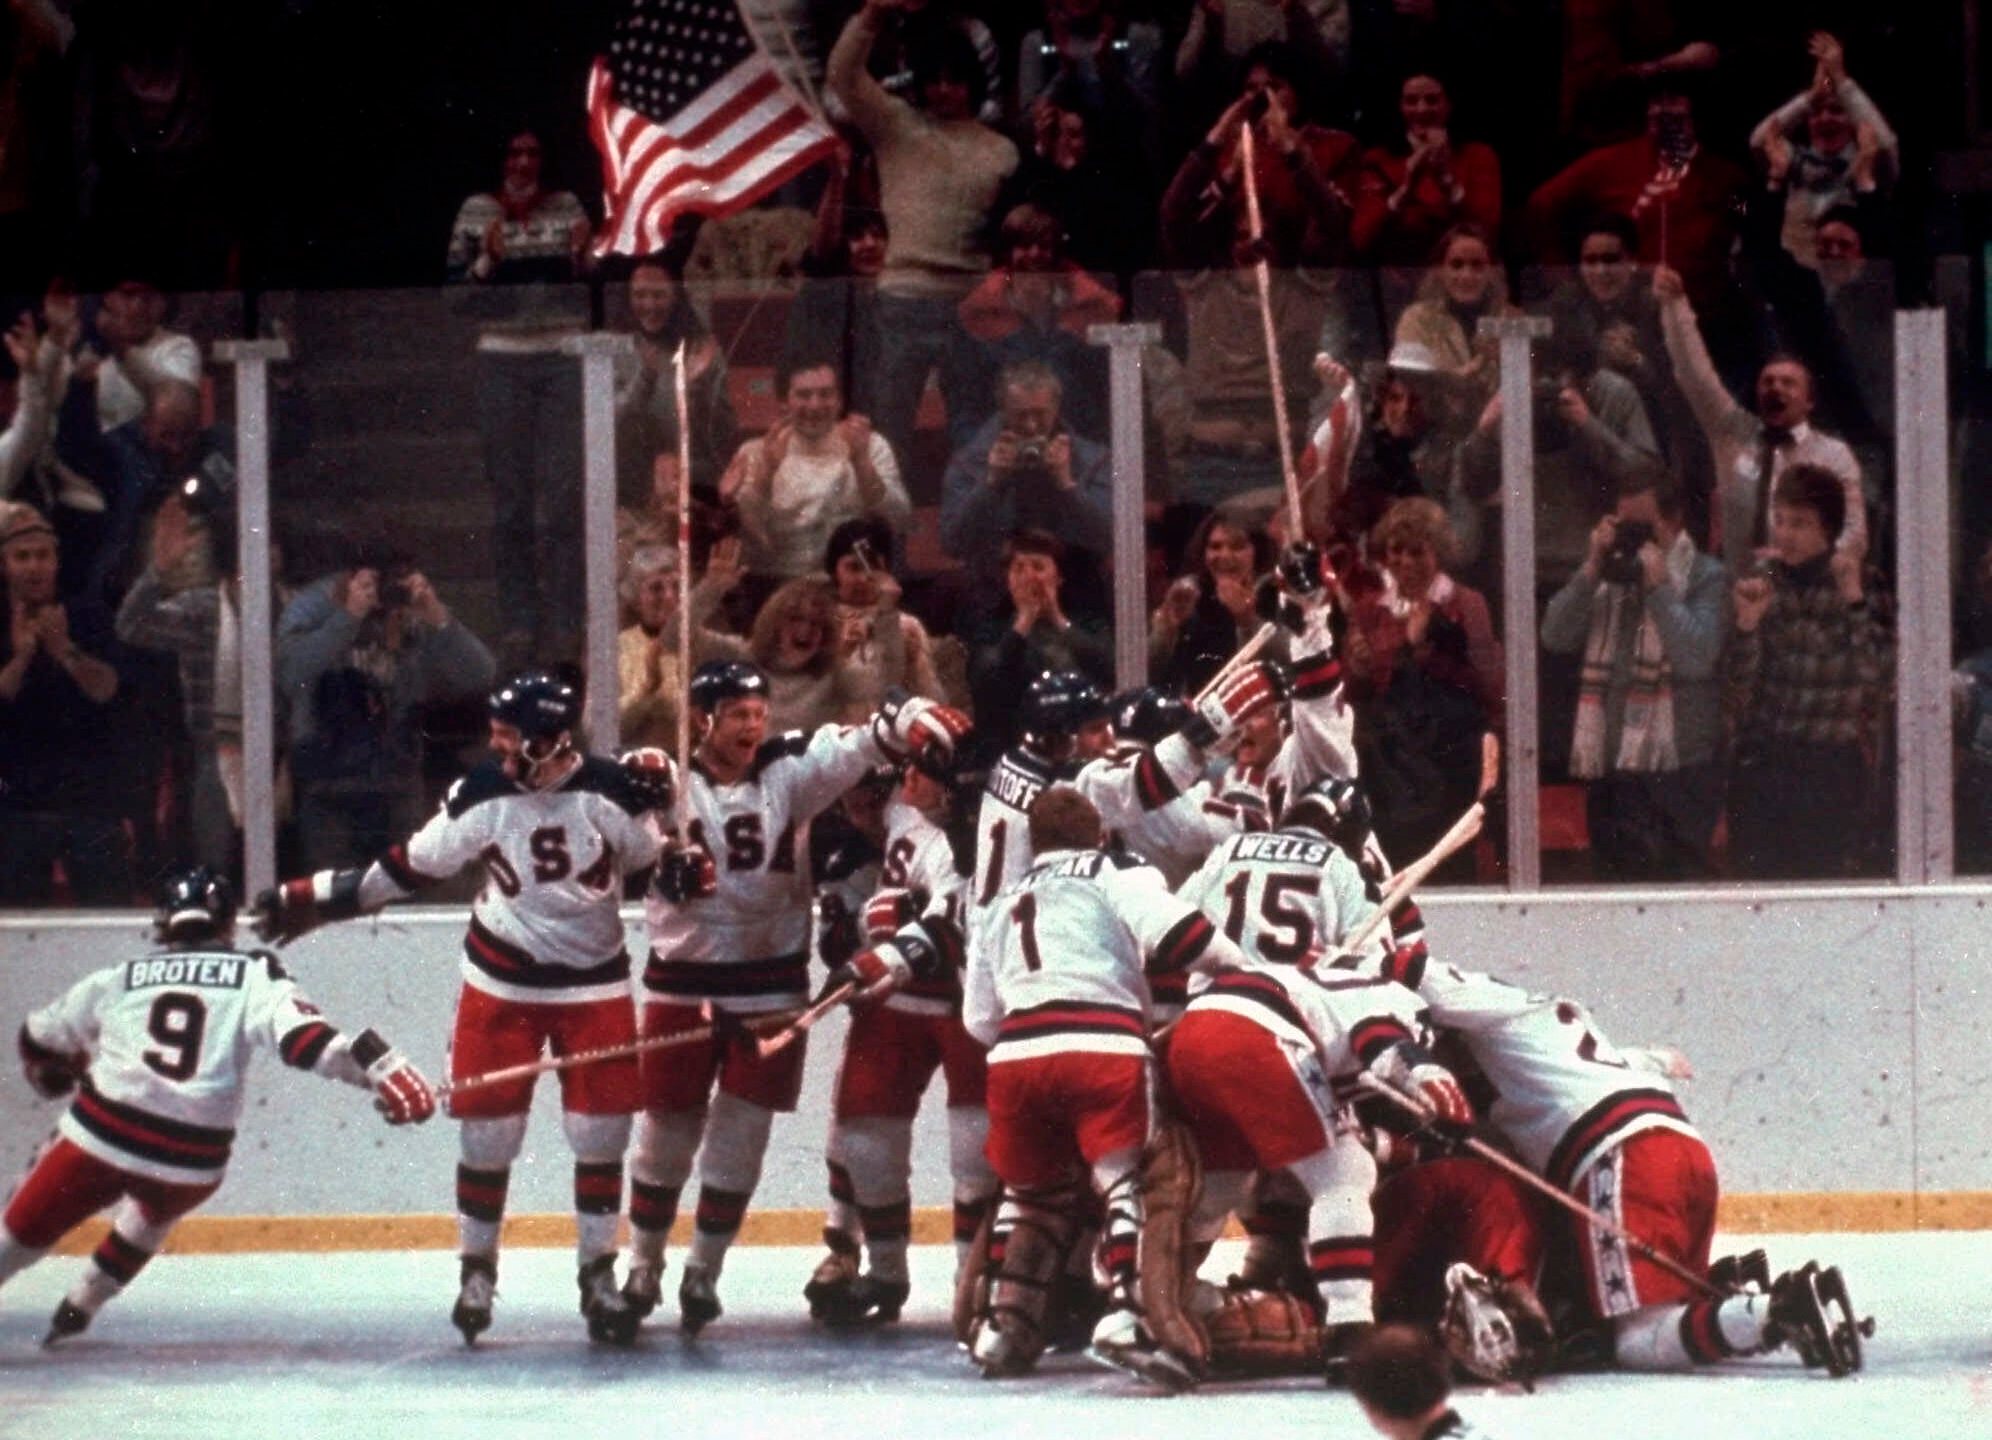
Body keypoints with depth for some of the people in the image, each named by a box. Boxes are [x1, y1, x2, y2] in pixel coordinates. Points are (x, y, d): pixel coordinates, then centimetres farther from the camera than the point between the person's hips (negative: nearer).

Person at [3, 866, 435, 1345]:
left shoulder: (120, 978, 15)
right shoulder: (253, 976, 8)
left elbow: (39, 1040, 26)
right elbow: (304, 1036, -10)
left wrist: (55, 1076, 47)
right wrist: (379, 1065, -19)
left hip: (99, 1137, 0)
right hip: (192, 1158, 0)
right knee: (151, 1213, 34)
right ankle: (77, 1309, 35)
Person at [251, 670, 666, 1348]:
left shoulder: (610, 791, -13)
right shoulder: (482, 794, -9)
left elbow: (653, 861, 3)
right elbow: (408, 866, 1)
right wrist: (313, 899, 1)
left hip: (593, 984, 0)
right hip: (501, 981, 1)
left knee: (601, 1132, -1)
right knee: (488, 1128, 0)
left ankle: (599, 1274, 12)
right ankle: (476, 1270, 16)